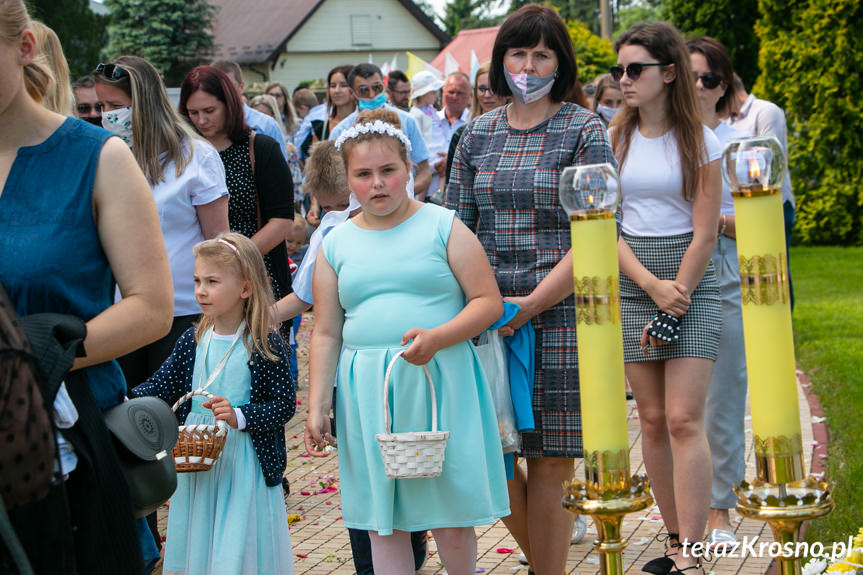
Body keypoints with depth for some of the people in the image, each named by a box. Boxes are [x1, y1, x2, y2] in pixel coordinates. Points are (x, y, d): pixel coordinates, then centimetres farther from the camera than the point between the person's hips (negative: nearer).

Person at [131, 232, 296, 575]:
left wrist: (240, 416, -23)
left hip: (245, 464, -5)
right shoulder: (193, 341, 5)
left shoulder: (265, 346, -10)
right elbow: (161, 387, 5)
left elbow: (285, 405, -10)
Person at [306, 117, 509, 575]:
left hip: (440, 382, -2)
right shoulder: (337, 244, 9)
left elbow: (489, 302, -2)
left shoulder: (442, 226, 2)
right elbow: (326, 334, 11)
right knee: (381, 516, 6)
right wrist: (317, 409, 4)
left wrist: (437, 337, -18)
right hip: (367, 394, 3)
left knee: (450, 507, 2)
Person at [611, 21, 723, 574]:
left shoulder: (700, 141, -2)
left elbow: (704, 234, -4)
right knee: (654, 419, 4)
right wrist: (652, 287, -11)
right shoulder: (613, 139, 6)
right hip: (631, 285, 3)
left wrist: (674, 302, -10)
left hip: (692, 283, -3)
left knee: (684, 419, -10)